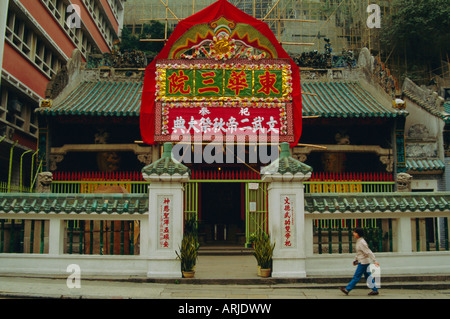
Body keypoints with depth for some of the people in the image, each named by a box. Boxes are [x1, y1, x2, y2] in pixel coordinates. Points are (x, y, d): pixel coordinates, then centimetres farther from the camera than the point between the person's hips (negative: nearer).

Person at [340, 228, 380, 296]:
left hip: (363, 262, -10)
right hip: (362, 262, 10)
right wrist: (356, 260, 22)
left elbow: (369, 252, -22)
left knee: (356, 277, -3)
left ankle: (347, 289, 2)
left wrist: (374, 261, -24)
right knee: (367, 277, 13)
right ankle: (375, 290, 16)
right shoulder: (359, 241, 12)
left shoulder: (361, 242, -19)